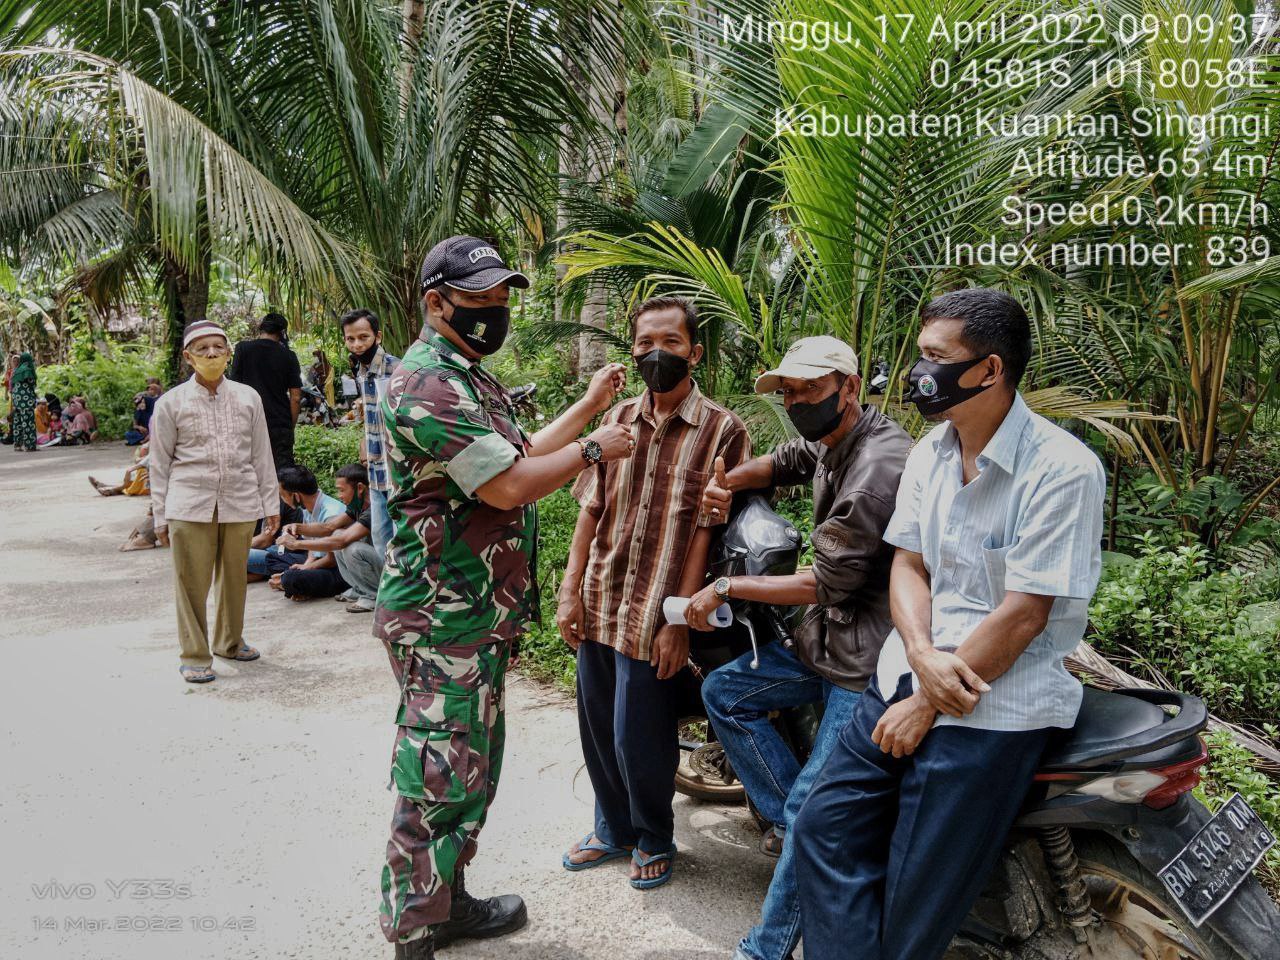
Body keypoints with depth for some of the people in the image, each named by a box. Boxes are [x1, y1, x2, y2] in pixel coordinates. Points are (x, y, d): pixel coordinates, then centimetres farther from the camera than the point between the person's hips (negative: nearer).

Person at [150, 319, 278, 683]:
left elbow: (261, 455, 11)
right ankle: (195, 656, 14)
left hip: (240, 503, 2)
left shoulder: (248, 398, 6)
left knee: (234, 576, 13)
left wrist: (270, 502, 10)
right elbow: (160, 464, 5)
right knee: (192, 582, 1)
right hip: (190, 506, -2)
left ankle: (229, 640, 33)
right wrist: (160, 517, 3)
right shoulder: (171, 403, 0)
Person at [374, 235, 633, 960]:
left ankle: (446, 901, 35)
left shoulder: (469, 378, 16)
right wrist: (594, 447, -10)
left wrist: (588, 406, 18)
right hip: (444, 620, -11)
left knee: (472, 768, 20)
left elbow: (519, 455, 20)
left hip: (480, 612, 11)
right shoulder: (430, 383, -18)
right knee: (441, 782, -1)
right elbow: (507, 485, -23)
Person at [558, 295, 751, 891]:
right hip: (600, 604, 5)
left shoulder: (721, 430, -8)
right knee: (597, 728, 16)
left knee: (638, 737, 4)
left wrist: (680, 618, -14)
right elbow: (590, 508, 7)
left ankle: (654, 840, 31)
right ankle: (613, 829, 40)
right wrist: (571, 590, 2)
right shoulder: (617, 420, 7)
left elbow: (707, 529, -11)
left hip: (656, 615, -5)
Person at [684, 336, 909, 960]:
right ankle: (794, 817, 17)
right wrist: (724, 482, 4)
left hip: (870, 664, -10)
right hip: (829, 639, 10)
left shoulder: (878, 466, -24)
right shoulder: (830, 443, 6)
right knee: (723, 693, 14)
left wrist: (727, 588, -10)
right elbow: (782, 463, 27)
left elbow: (828, 585, -20)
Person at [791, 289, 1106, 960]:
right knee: (821, 831, 2)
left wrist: (927, 706, -14)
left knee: (916, 899, 0)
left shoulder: (1062, 470, -16)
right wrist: (923, 658, -13)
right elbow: (907, 564, 6)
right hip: (906, 676, 7)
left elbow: (1022, 614, -18)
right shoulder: (929, 453, 7)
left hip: (994, 707, -6)